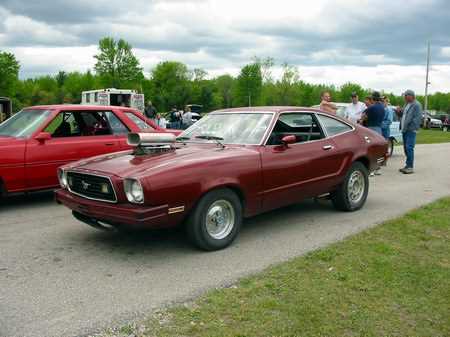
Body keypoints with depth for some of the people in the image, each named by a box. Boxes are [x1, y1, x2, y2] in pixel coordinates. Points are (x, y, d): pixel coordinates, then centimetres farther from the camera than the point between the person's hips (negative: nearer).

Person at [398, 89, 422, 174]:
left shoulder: (416, 105, -8)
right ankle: (408, 165, 19)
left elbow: (418, 118, -15)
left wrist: (412, 127, -21)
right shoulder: (406, 104, 20)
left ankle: (410, 167, -8)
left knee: (409, 148, -12)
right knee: (406, 148, 11)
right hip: (404, 130, 9)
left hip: (411, 130, -9)